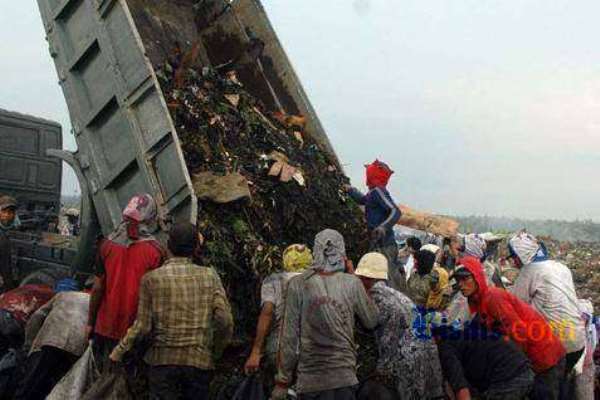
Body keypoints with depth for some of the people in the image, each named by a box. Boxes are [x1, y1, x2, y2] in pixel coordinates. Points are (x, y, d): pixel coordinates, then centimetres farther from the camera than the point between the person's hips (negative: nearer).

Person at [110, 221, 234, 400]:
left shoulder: (151, 278, -4)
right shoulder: (210, 276, -1)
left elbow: (142, 326, -5)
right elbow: (225, 321, -7)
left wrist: (119, 351, 10)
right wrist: (215, 353, 9)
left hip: (163, 359, -1)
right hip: (199, 361, 1)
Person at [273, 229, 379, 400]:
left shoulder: (298, 284, -6)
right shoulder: (352, 283, -4)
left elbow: (289, 337, -6)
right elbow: (372, 321, 8)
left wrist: (282, 381, 2)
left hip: (310, 378, 0)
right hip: (344, 376, 0)